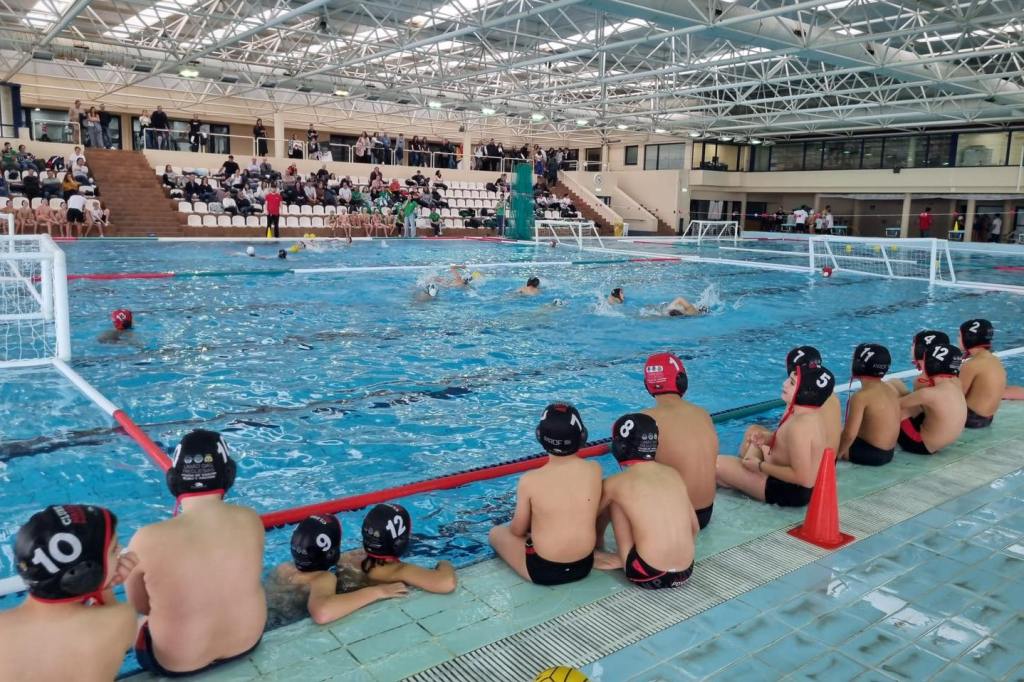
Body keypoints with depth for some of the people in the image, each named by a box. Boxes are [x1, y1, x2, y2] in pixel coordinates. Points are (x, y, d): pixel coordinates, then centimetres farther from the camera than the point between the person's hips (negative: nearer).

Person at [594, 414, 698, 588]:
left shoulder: (615, 483, -4)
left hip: (648, 576, -5)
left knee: (612, 500, 10)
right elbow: (695, 527, 15)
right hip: (684, 574, 5)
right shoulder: (674, 474, 8)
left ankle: (621, 559, 16)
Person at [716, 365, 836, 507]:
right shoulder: (808, 416, 1)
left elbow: (802, 477, -30)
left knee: (716, 463, -12)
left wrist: (760, 466, -20)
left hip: (792, 491, -10)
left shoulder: (799, 426, -30)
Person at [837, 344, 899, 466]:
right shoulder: (892, 391, 6)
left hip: (870, 453, -9)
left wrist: (837, 453, -10)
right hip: (888, 452, 9)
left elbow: (850, 434, -24)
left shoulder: (861, 396, -20)